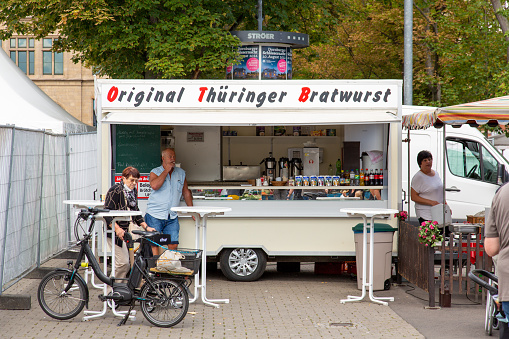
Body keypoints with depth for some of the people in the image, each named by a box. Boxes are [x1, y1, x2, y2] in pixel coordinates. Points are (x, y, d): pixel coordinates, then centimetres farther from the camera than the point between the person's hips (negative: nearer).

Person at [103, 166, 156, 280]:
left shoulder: (134, 191, 11)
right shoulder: (115, 190, -13)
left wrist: (146, 227, 10)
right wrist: (117, 228, -30)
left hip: (128, 231, 8)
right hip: (115, 232, -8)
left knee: (130, 263, 4)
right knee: (123, 262, -15)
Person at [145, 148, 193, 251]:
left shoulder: (181, 173, 13)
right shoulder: (155, 172, 1)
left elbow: (186, 192, 20)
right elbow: (154, 185, -20)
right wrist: (166, 170, -13)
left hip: (172, 217, 3)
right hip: (155, 216, -3)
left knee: (173, 245, -4)